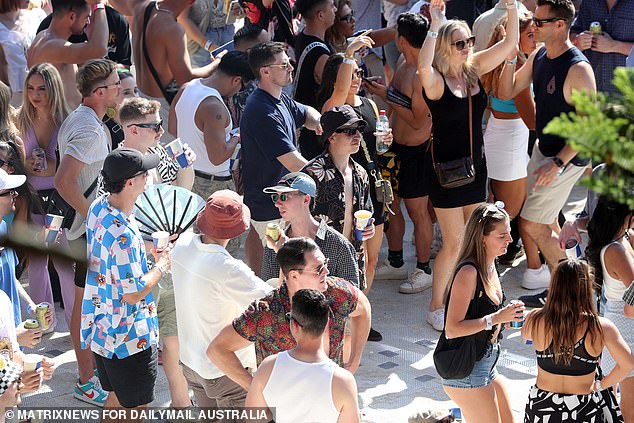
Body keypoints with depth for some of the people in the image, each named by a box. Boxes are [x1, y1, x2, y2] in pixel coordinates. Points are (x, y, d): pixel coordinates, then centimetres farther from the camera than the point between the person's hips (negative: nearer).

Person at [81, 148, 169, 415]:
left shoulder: (98, 207, -2)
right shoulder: (123, 235, -32)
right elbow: (133, 293, -26)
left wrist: (147, 250, 5)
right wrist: (161, 265, -11)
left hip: (100, 329, 9)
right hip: (128, 338, -9)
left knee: (116, 397, 25)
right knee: (135, 407, 9)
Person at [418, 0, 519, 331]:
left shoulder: (473, 69, 2)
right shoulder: (436, 80, -16)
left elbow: (510, 43, 1)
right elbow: (423, 66, -41)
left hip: (475, 165, 7)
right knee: (454, 243, -3)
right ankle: (436, 309, 13)